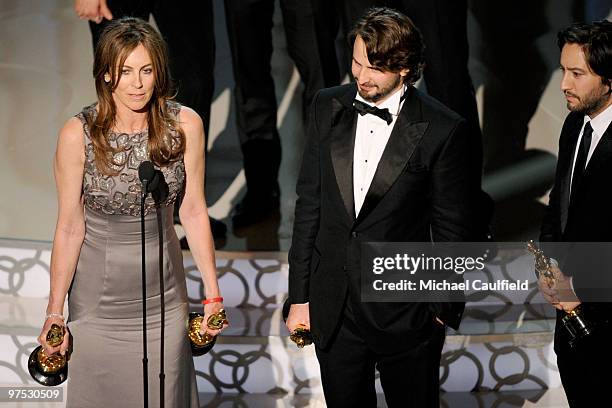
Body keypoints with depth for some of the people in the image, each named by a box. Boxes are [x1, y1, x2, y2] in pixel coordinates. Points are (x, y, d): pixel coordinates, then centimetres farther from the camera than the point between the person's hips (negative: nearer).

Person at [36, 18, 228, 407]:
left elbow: (193, 211, -1)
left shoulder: (185, 124, -10)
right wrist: (55, 312, -6)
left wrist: (213, 294, 3)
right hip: (99, 298, -2)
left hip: (165, 296, 2)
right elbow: (70, 227, -10)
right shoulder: (78, 134, -16)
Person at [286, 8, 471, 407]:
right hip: (333, 310, 4)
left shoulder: (443, 130, -12)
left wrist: (444, 311, -1)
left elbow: (452, 230, -5)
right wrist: (300, 296, 5)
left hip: (406, 314, -3)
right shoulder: (328, 108, 1)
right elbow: (309, 204, 6)